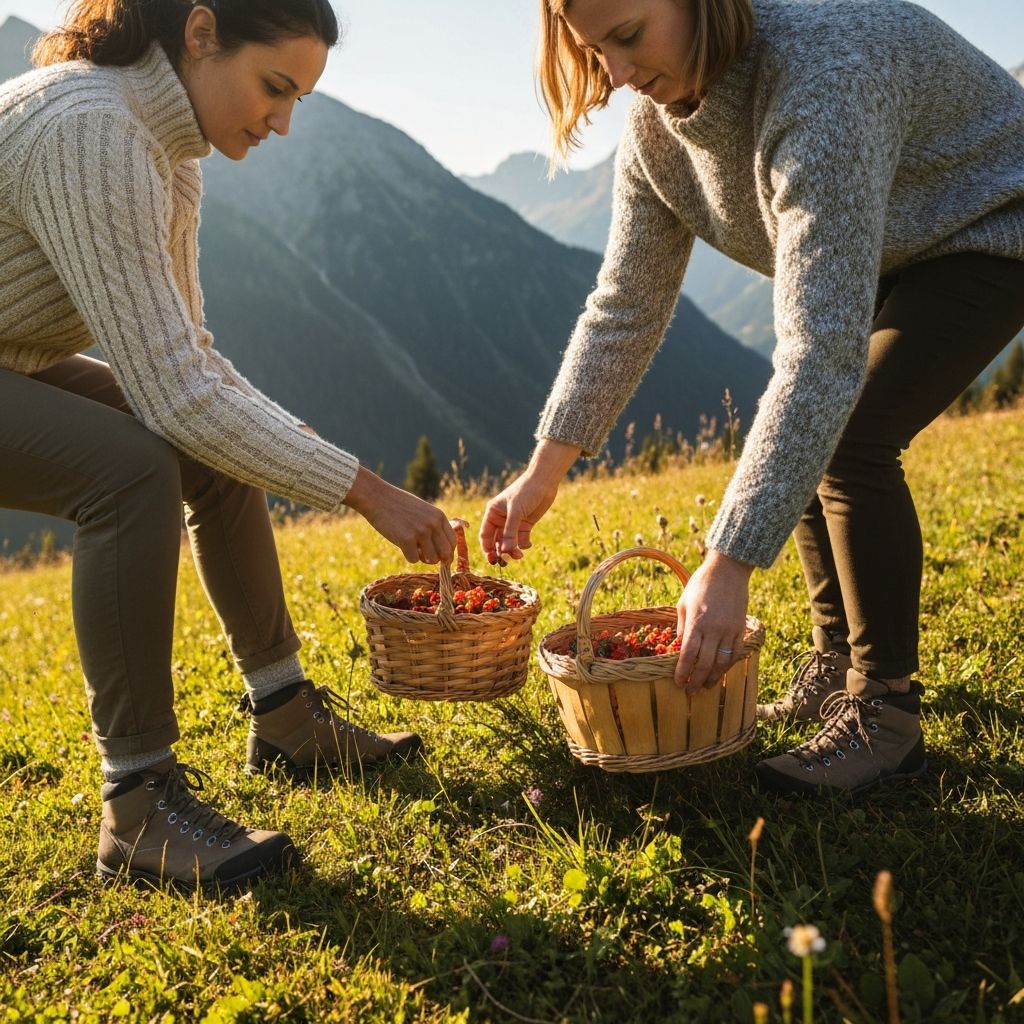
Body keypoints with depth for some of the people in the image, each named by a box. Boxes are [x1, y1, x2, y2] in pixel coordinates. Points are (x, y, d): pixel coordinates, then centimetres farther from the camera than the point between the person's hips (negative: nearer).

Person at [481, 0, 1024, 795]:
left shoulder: (820, 75, -39)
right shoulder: (657, 127, -13)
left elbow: (823, 350, -44)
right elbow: (624, 310, -5)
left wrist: (728, 564, -47)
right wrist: (544, 471, -10)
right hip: (878, 258, 8)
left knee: (849, 440, -23)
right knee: (795, 444, -3)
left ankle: (884, 715, -10)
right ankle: (837, 669, 14)